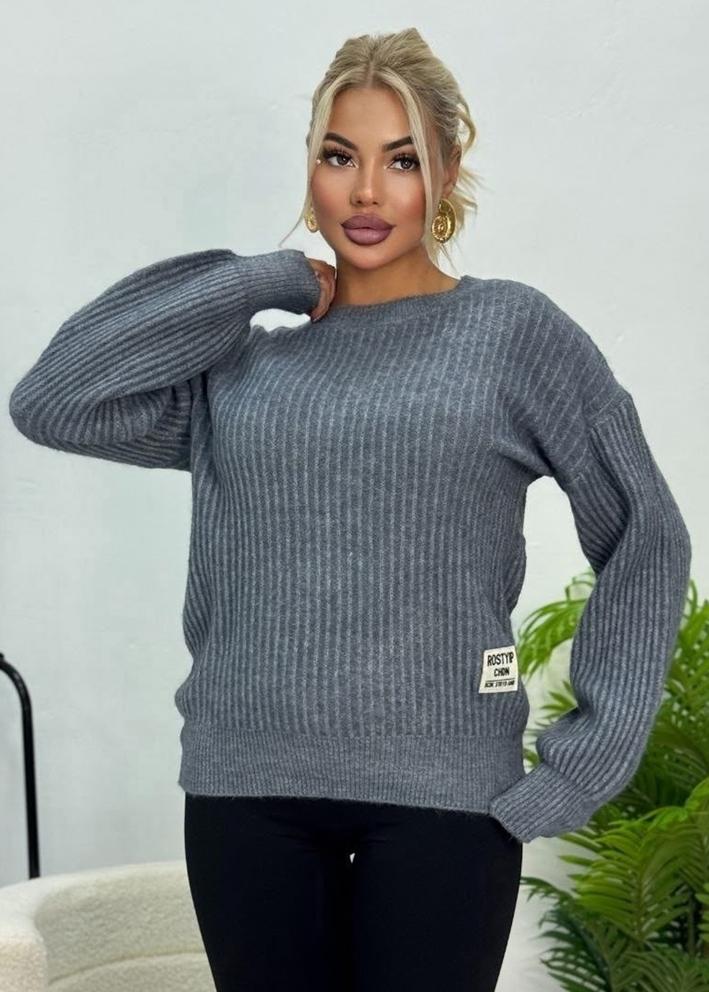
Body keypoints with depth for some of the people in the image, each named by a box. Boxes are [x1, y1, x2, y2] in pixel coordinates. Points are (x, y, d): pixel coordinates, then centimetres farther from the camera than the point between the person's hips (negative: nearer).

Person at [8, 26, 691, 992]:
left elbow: (644, 538, 2)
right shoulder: (243, 362, 9)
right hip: (244, 786, 3)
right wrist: (264, 280, -1)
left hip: (440, 792, -3)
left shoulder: (514, 330, 1)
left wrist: (586, 759, -4)